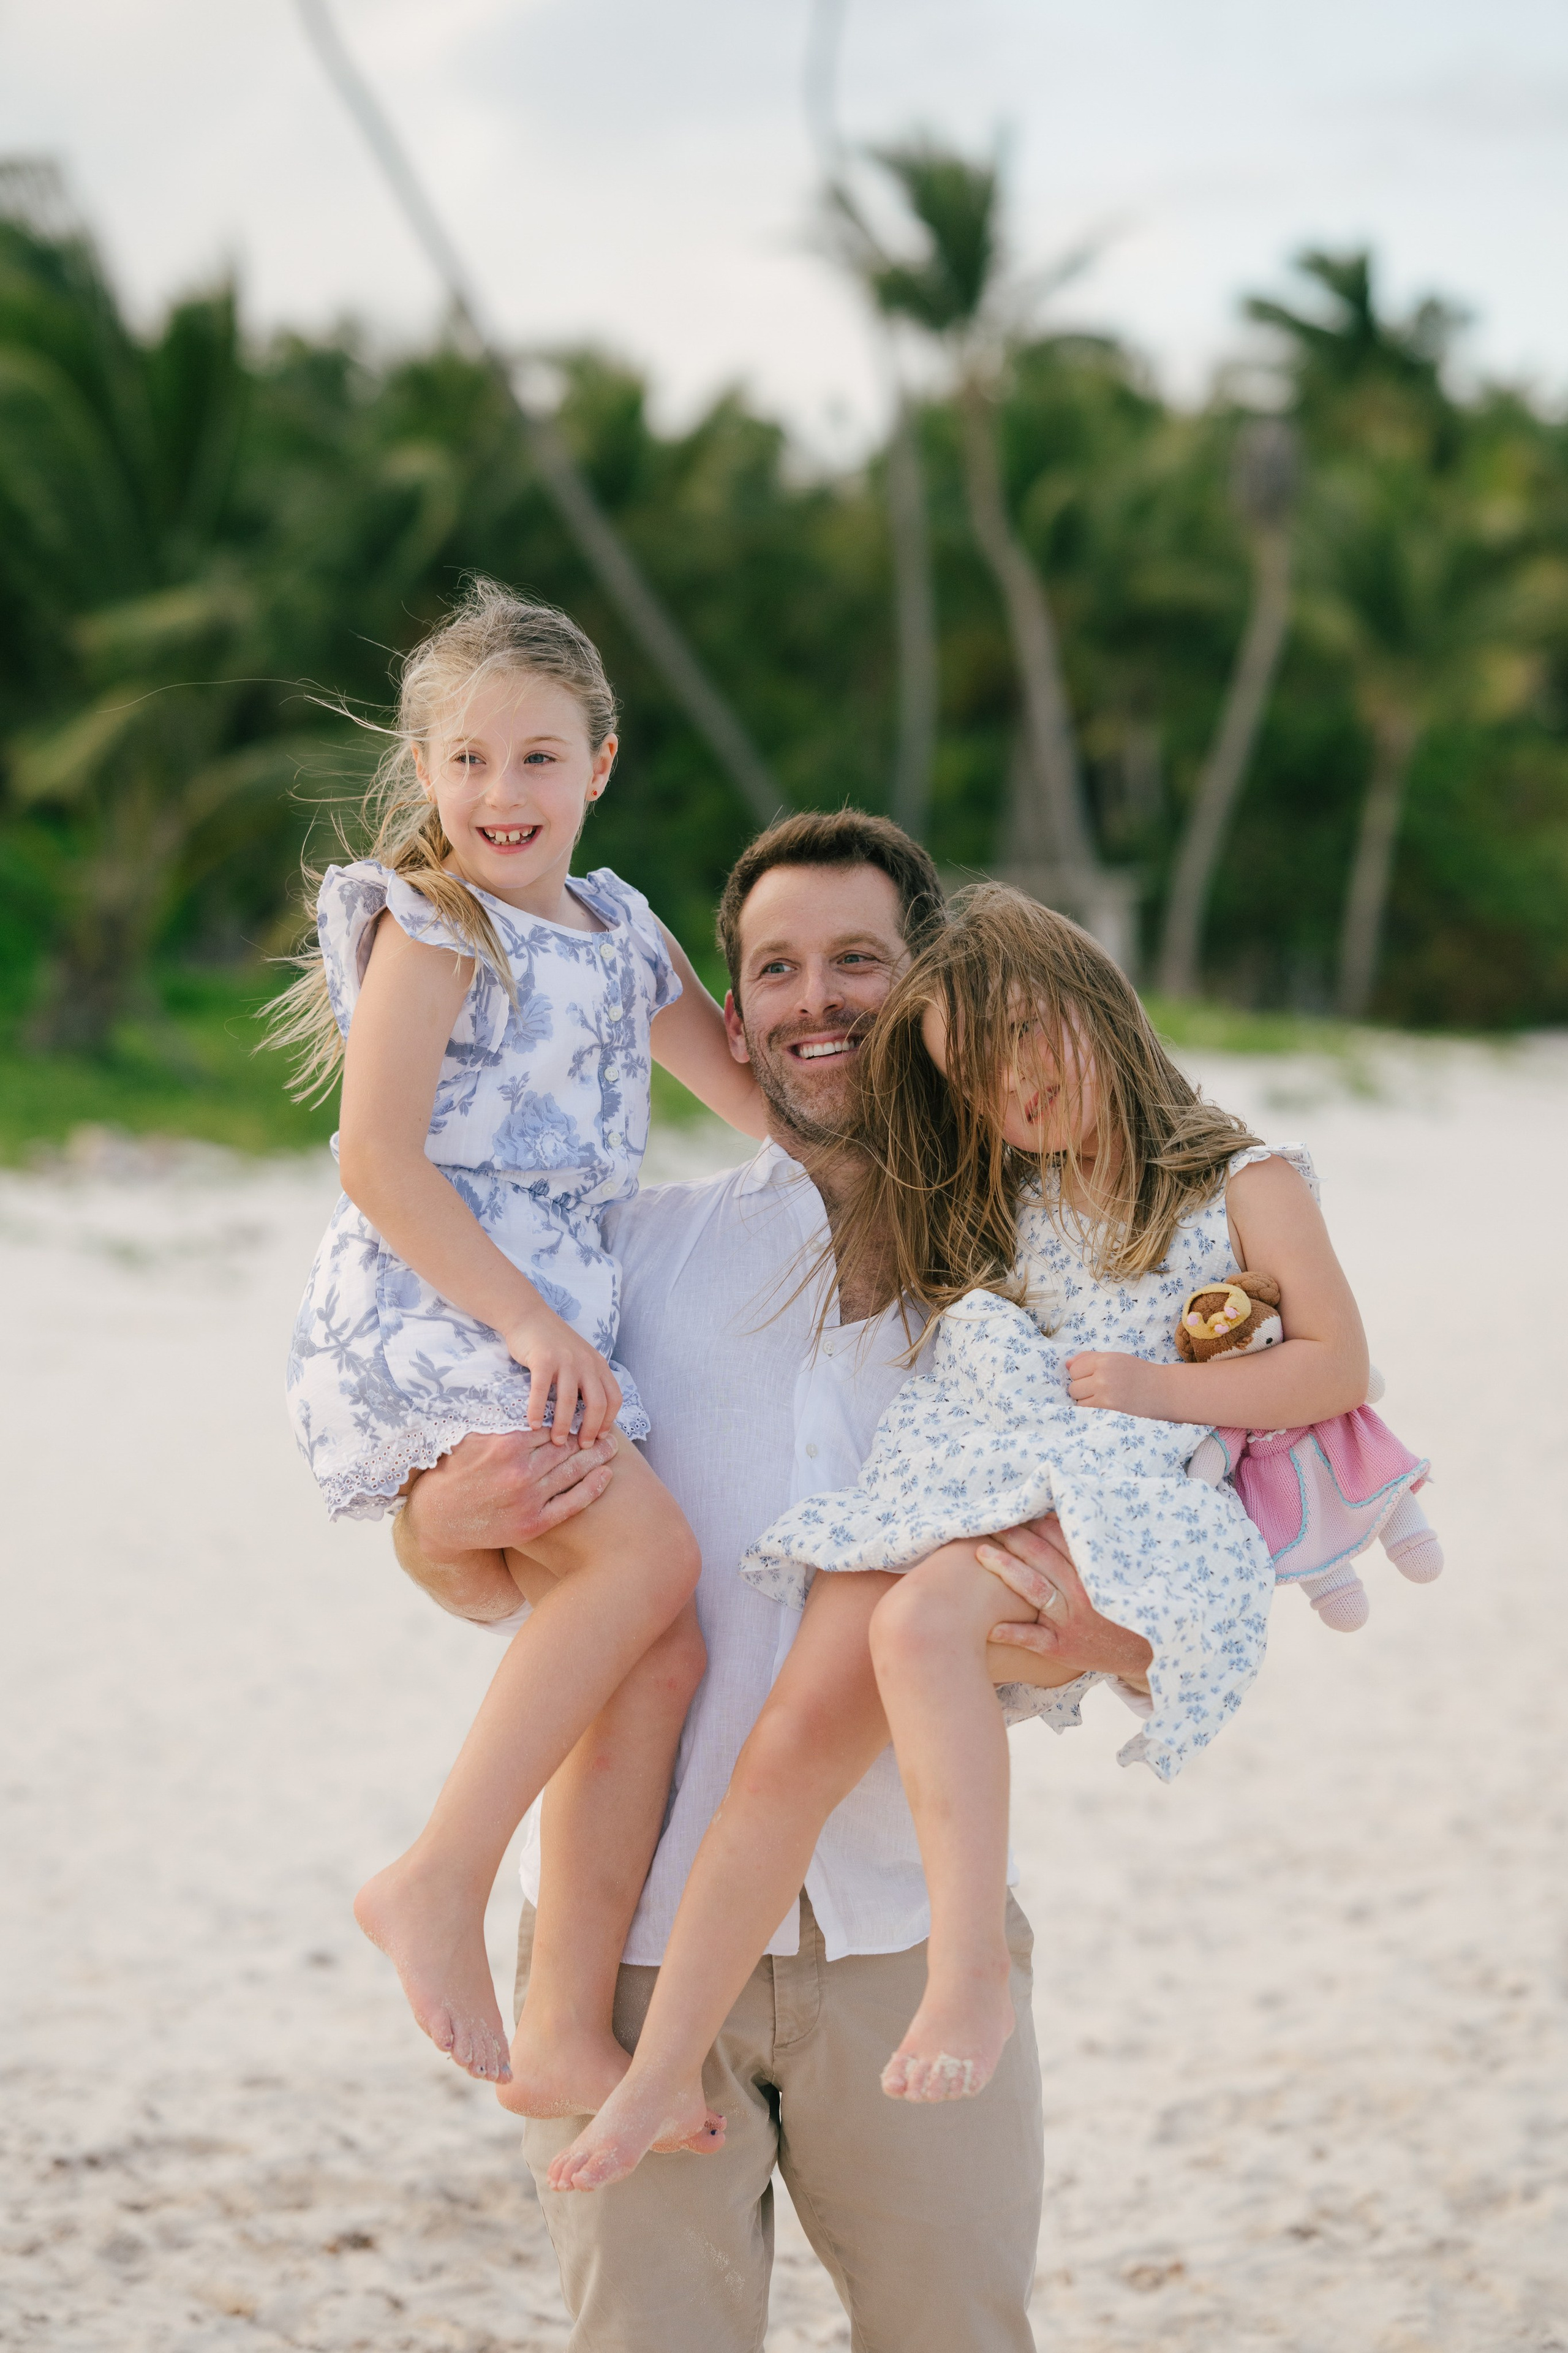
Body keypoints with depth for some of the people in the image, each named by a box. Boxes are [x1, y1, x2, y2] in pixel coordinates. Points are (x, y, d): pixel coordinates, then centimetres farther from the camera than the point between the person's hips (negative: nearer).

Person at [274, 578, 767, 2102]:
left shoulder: (620, 929, 19)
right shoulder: (429, 927, -3)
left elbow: (768, 1100, 29)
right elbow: (376, 1158, -13)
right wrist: (531, 1325, -18)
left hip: (557, 1317, 7)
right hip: (422, 1309, -7)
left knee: (658, 1651, -4)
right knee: (647, 1553, -25)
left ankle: (570, 2021, -1)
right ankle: (438, 1884, -18)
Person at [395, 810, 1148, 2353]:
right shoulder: (635, 1254, 10)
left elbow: (1182, 1608, 8)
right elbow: (474, 1581, 9)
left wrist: (1098, 1636, -15)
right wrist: (454, 1514, -14)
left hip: (908, 1933, 0)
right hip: (639, 1922, 0)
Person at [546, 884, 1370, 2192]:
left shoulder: (1243, 1183, 7)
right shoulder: (1001, 1206, 25)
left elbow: (1339, 1366, 3)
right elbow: (858, 1271, 38)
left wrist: (1159, 1387, -11)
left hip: (1117, 1495, -6)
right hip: (944, 1489, 6)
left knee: (918, 1622, -38)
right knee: (792, 1743, -14)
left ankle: (973, 1973, -39)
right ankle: (665, 2074, -12)